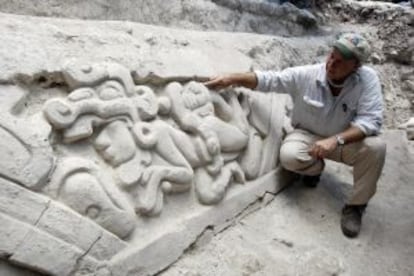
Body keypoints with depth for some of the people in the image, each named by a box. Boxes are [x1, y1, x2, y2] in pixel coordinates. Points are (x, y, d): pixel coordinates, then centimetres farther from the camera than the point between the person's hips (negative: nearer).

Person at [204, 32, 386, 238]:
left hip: (346, 140, 0)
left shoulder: (368, 79, -21)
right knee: (289, 156, -32)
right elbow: (268, 79, -13)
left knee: (376, 147, -29)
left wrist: (336, 139, -41)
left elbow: (370, 120, -26)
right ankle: (314, 167, 9)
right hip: (308, 135, 0)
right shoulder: (306, 75, -19)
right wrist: (231, 78, -25)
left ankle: (355, 207, -7)